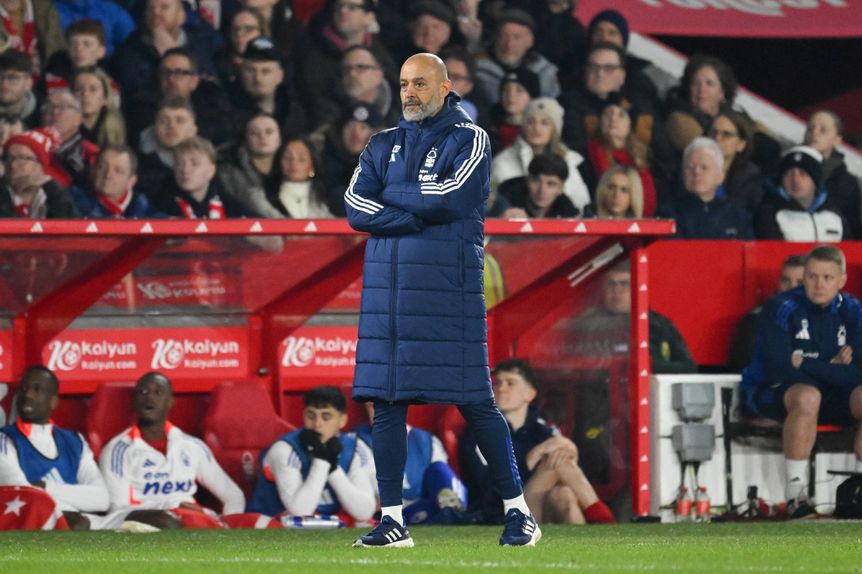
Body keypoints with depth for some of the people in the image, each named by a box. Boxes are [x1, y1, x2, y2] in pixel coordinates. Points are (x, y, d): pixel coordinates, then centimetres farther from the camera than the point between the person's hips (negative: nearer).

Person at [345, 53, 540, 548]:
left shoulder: (469, 140, 1)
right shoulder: (384, 146, 15)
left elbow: (452, 198, -16)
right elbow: (356, 209, 1)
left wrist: (390, 196, -3)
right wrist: (423, 212, -10)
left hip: (448, 288, -5)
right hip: (387, 287, 5)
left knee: (474, 400, -4)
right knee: (386, 400, 1)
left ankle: (519, 512, 4)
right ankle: (393, 520, 6)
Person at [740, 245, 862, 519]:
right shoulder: (781, 308, -12)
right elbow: (781, 369, -23)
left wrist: (806, 365, -18)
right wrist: (835, 369, -18)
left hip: (831, 394, 5)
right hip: (771, 393, -5)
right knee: (807, 396, -39)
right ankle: (795, 494, -33)